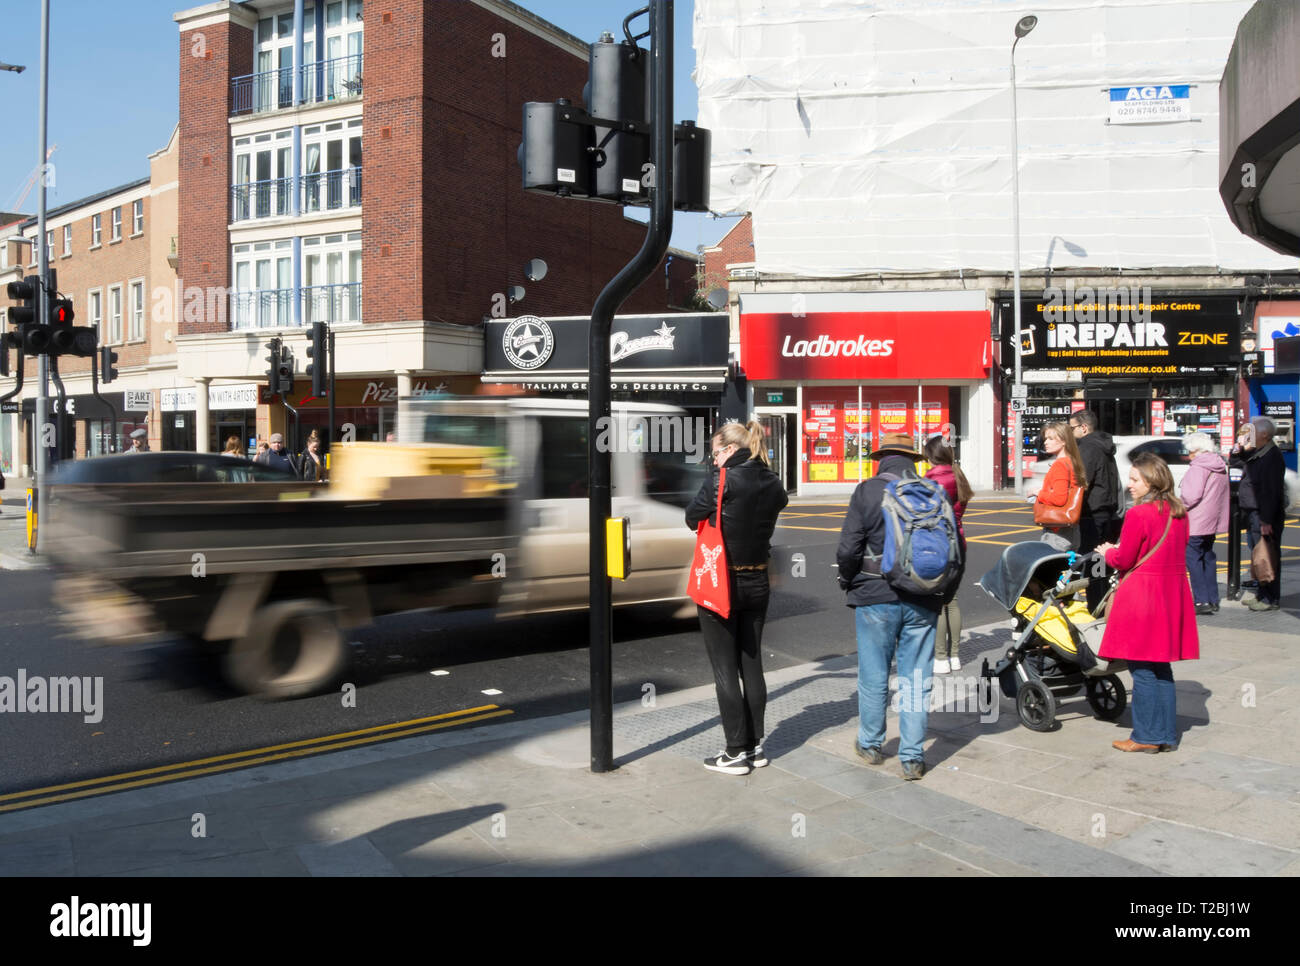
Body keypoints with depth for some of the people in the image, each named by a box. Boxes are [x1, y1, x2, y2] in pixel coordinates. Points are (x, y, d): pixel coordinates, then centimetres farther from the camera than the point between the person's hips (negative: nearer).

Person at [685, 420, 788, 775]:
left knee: (725, 669, 3)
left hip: (720, 583, -6)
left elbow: (692, 518, -8)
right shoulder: (773, 483, 2)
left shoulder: (722, 479, -16)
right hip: (757, 582, 6)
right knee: (752, 664, 14)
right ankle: (755, 746, 21)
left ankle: (736, 752, 7)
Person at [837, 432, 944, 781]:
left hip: (876, 598, -2)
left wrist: (848, 581, 7)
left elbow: (848, 549, -11)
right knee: (916, 679, 7)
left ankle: (871, 744, 26)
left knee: (873, 675, 12)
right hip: (923, 602, 2)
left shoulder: (867, 491, -7)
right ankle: (912, 757, 11)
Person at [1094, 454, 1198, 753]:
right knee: (1161, 666, 15)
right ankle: (1167, 735, 20)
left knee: (1142, 669, 2)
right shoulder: (1179, 513, 7)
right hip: (1173, 592, 8)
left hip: (1141, 598, -8)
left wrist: (1107, 552, 9)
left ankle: (1147, 737, 8)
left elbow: (1123, 560, -13)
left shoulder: (1138, 514, -16)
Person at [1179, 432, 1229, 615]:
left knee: (1193, 559, -5)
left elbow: (1191, 496, -23)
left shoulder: (1198, 467, -15)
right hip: (1212, 522, 9)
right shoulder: (1220, 466, 13)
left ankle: (1202, 600, -10)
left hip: (1196, 523, -9)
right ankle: (1213, 600, 19)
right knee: (1208, 559, 16)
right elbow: (1220, 495, 19)